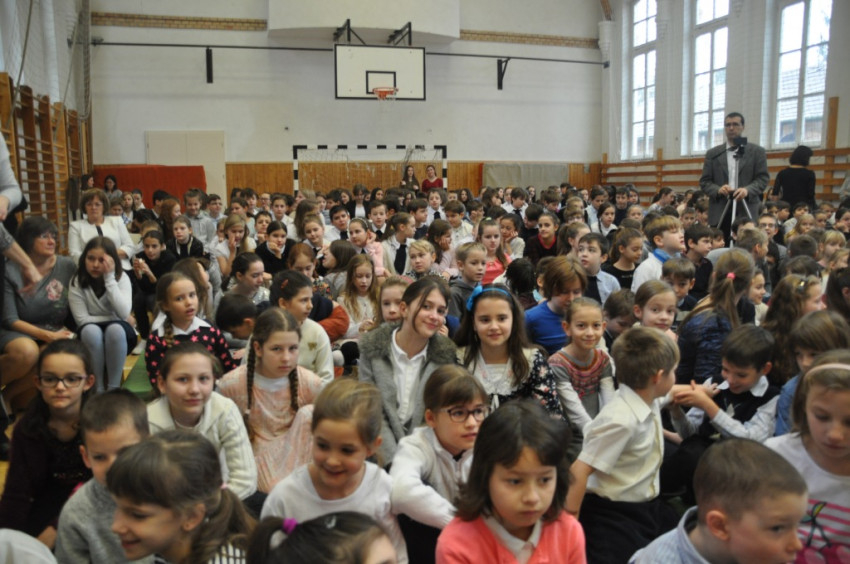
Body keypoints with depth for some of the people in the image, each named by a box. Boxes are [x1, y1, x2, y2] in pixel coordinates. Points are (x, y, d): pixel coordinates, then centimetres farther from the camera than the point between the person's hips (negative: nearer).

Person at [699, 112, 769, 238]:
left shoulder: (757, 151, 10)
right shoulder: (713, 153, 14)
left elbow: (763, 178, 4)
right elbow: (704, 182, 9)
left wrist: (747, 190, -16)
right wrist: (718, 189, -12)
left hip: (746, 211, -1)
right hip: (720, 213, 1)